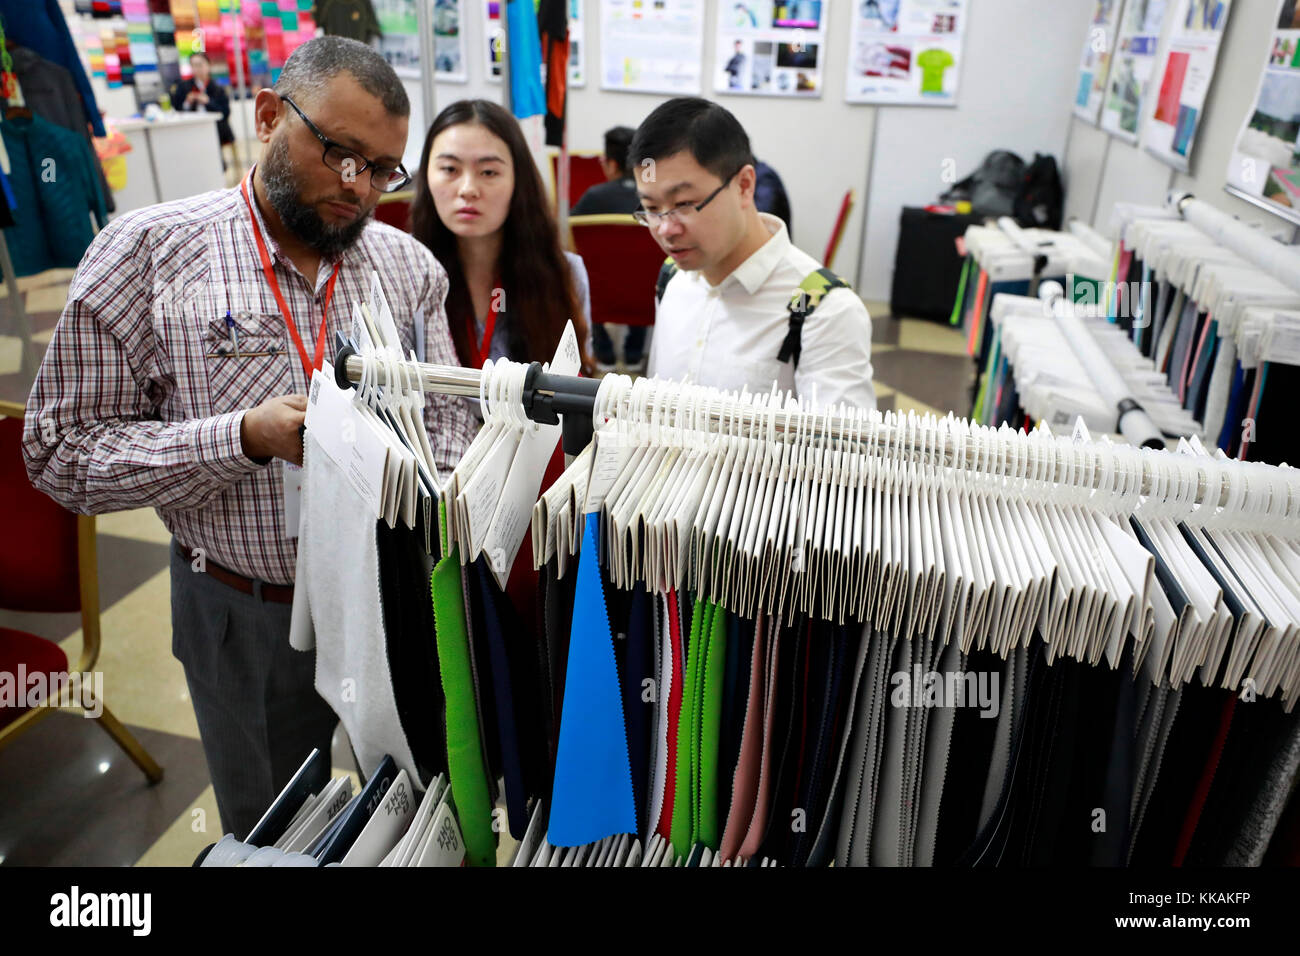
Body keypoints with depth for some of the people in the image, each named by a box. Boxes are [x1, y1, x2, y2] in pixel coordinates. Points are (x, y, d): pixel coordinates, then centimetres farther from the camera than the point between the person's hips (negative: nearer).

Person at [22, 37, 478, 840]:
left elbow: (451, 426, 2)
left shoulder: (412, 267, 0)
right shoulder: (149, 251, -9)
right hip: (246, 619, -2)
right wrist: (244, 438, -25)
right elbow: (63, 450, -11)